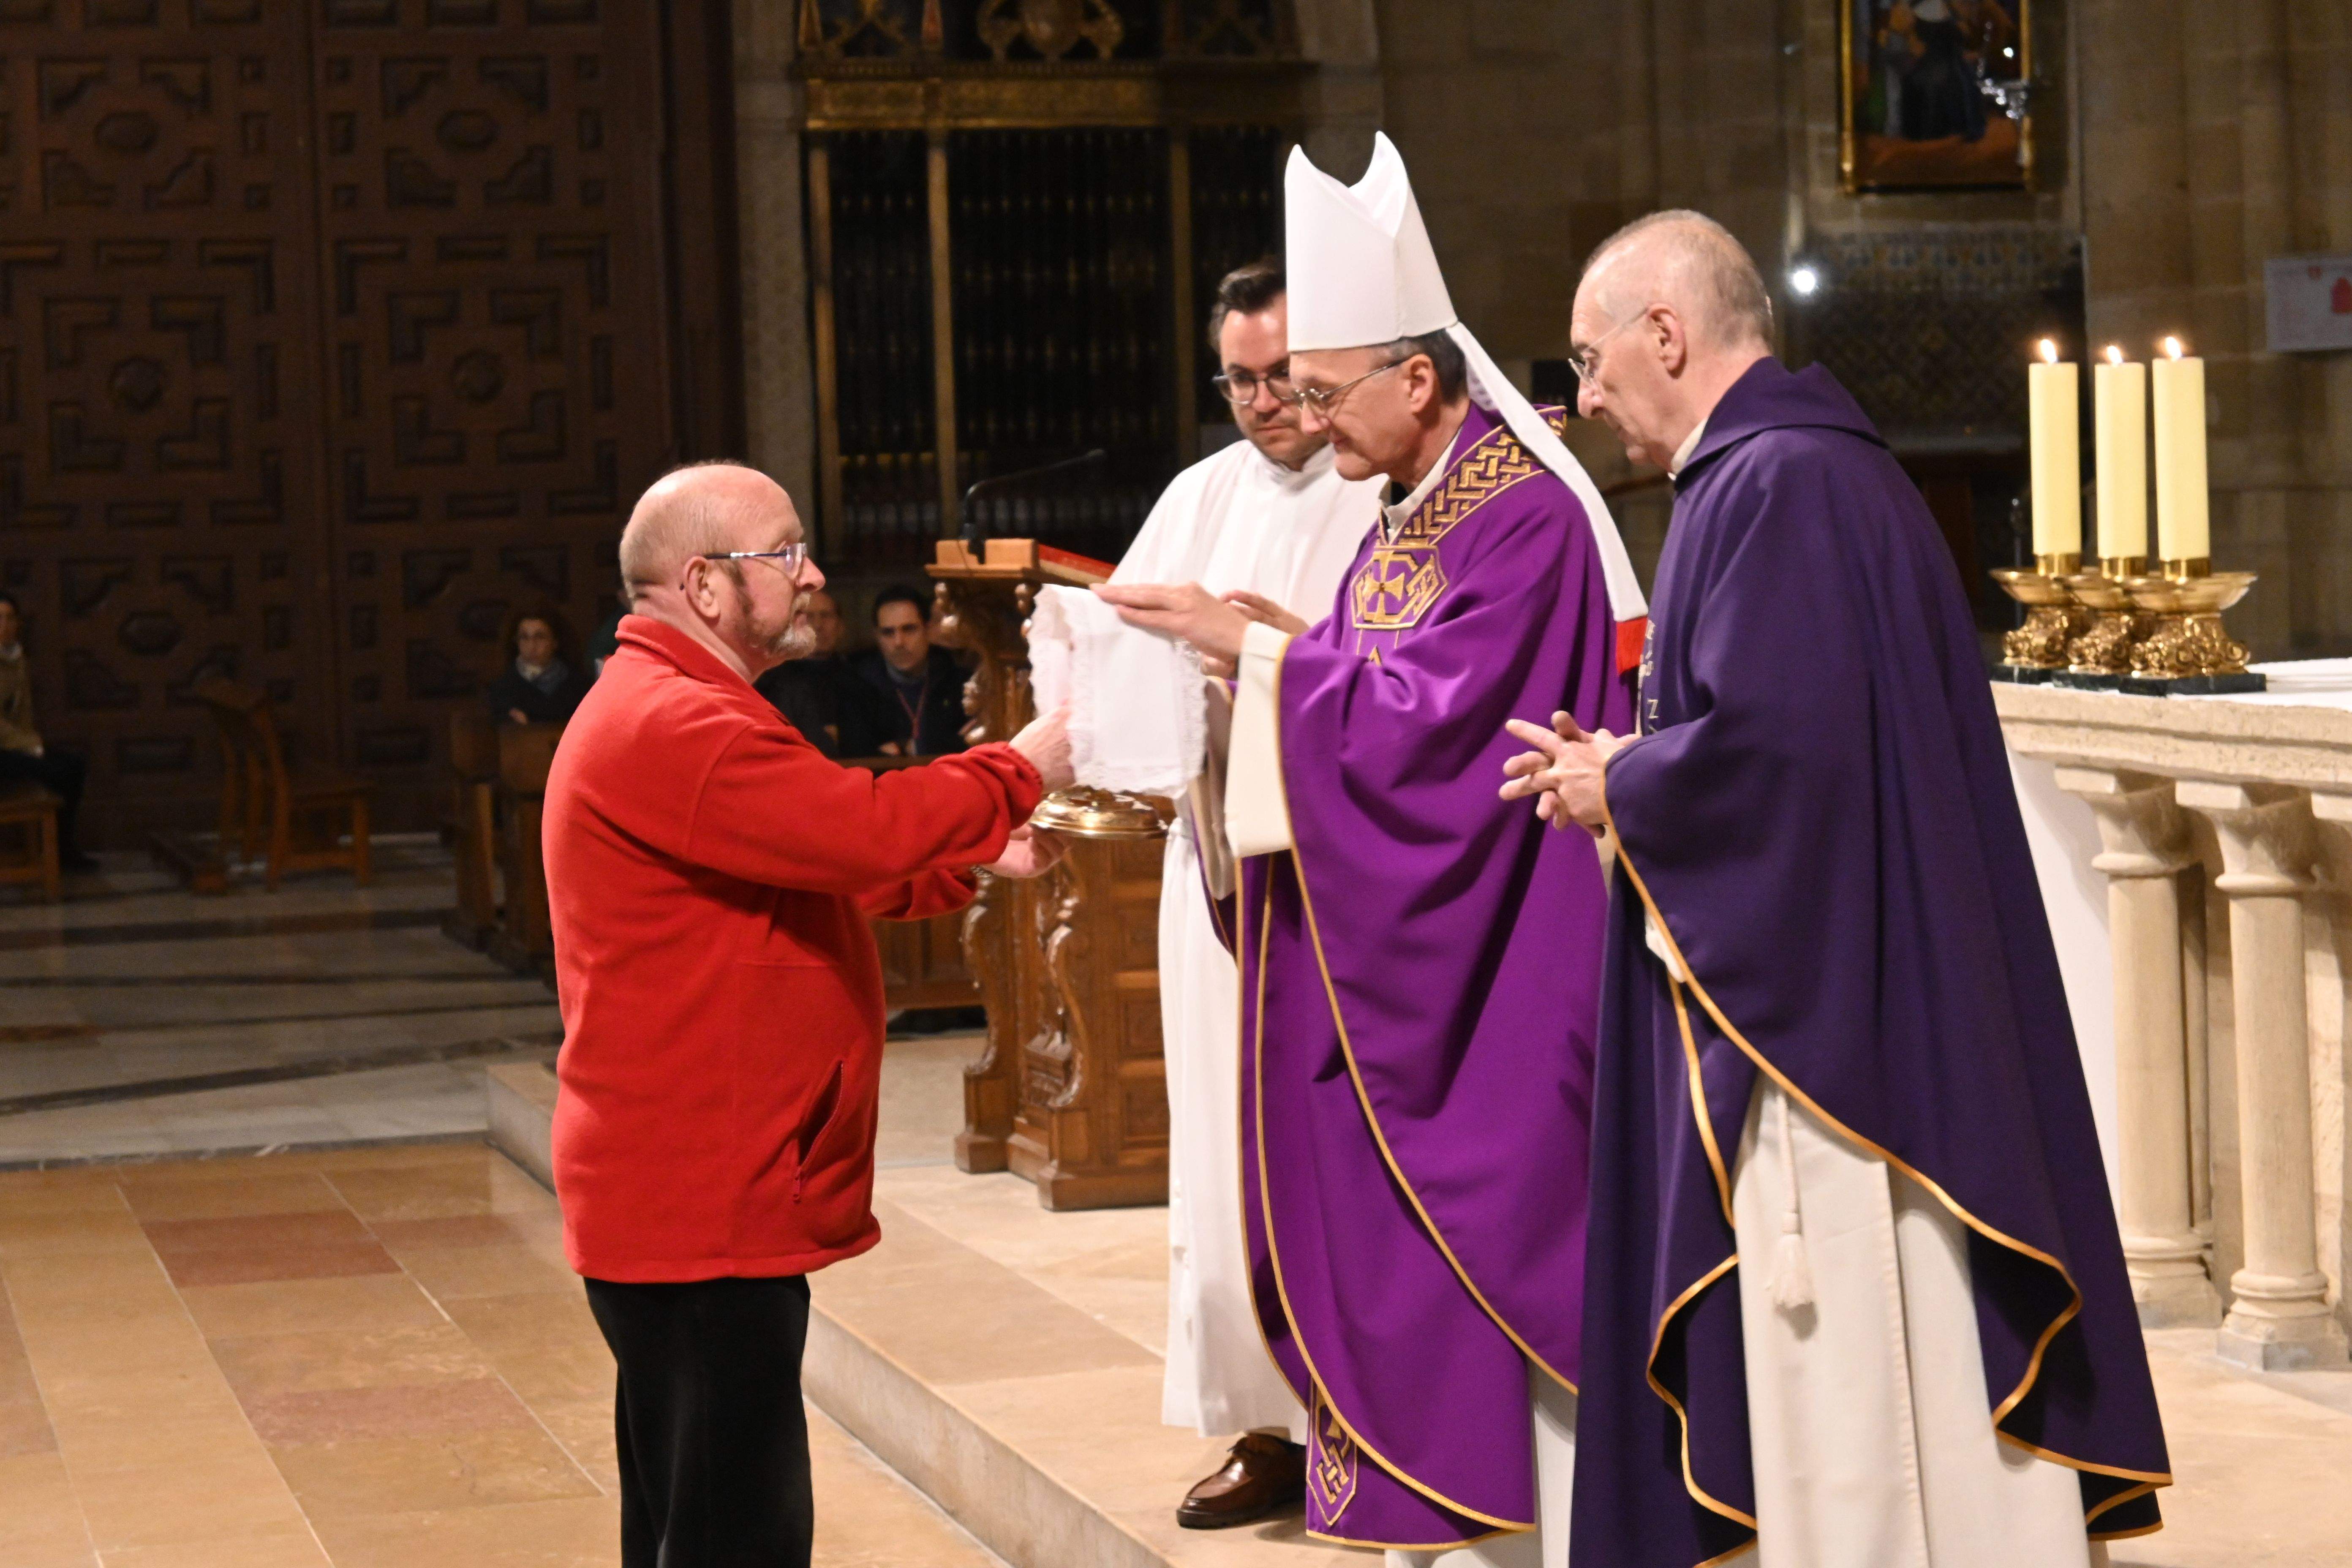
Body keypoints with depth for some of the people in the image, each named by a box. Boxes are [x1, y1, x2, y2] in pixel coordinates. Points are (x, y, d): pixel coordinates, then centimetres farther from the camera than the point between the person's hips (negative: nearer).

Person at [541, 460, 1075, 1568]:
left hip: (703, 1199, 11)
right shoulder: (674, 728, -18)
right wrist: (1021, 770, -12)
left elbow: (825, 867, 27)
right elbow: (862, 827, -27)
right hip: (702, 1216, -11)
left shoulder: (676, 709, 20)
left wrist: (978, 863, 15)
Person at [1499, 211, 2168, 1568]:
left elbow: (1766, 741, -25)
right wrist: (1625, 769, 12)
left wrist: (1616, 788, -7)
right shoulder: (1825, 470, 17)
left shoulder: (1769, 488, -15)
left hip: (1822, 1016, -10)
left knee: (1851, 1396, -4)